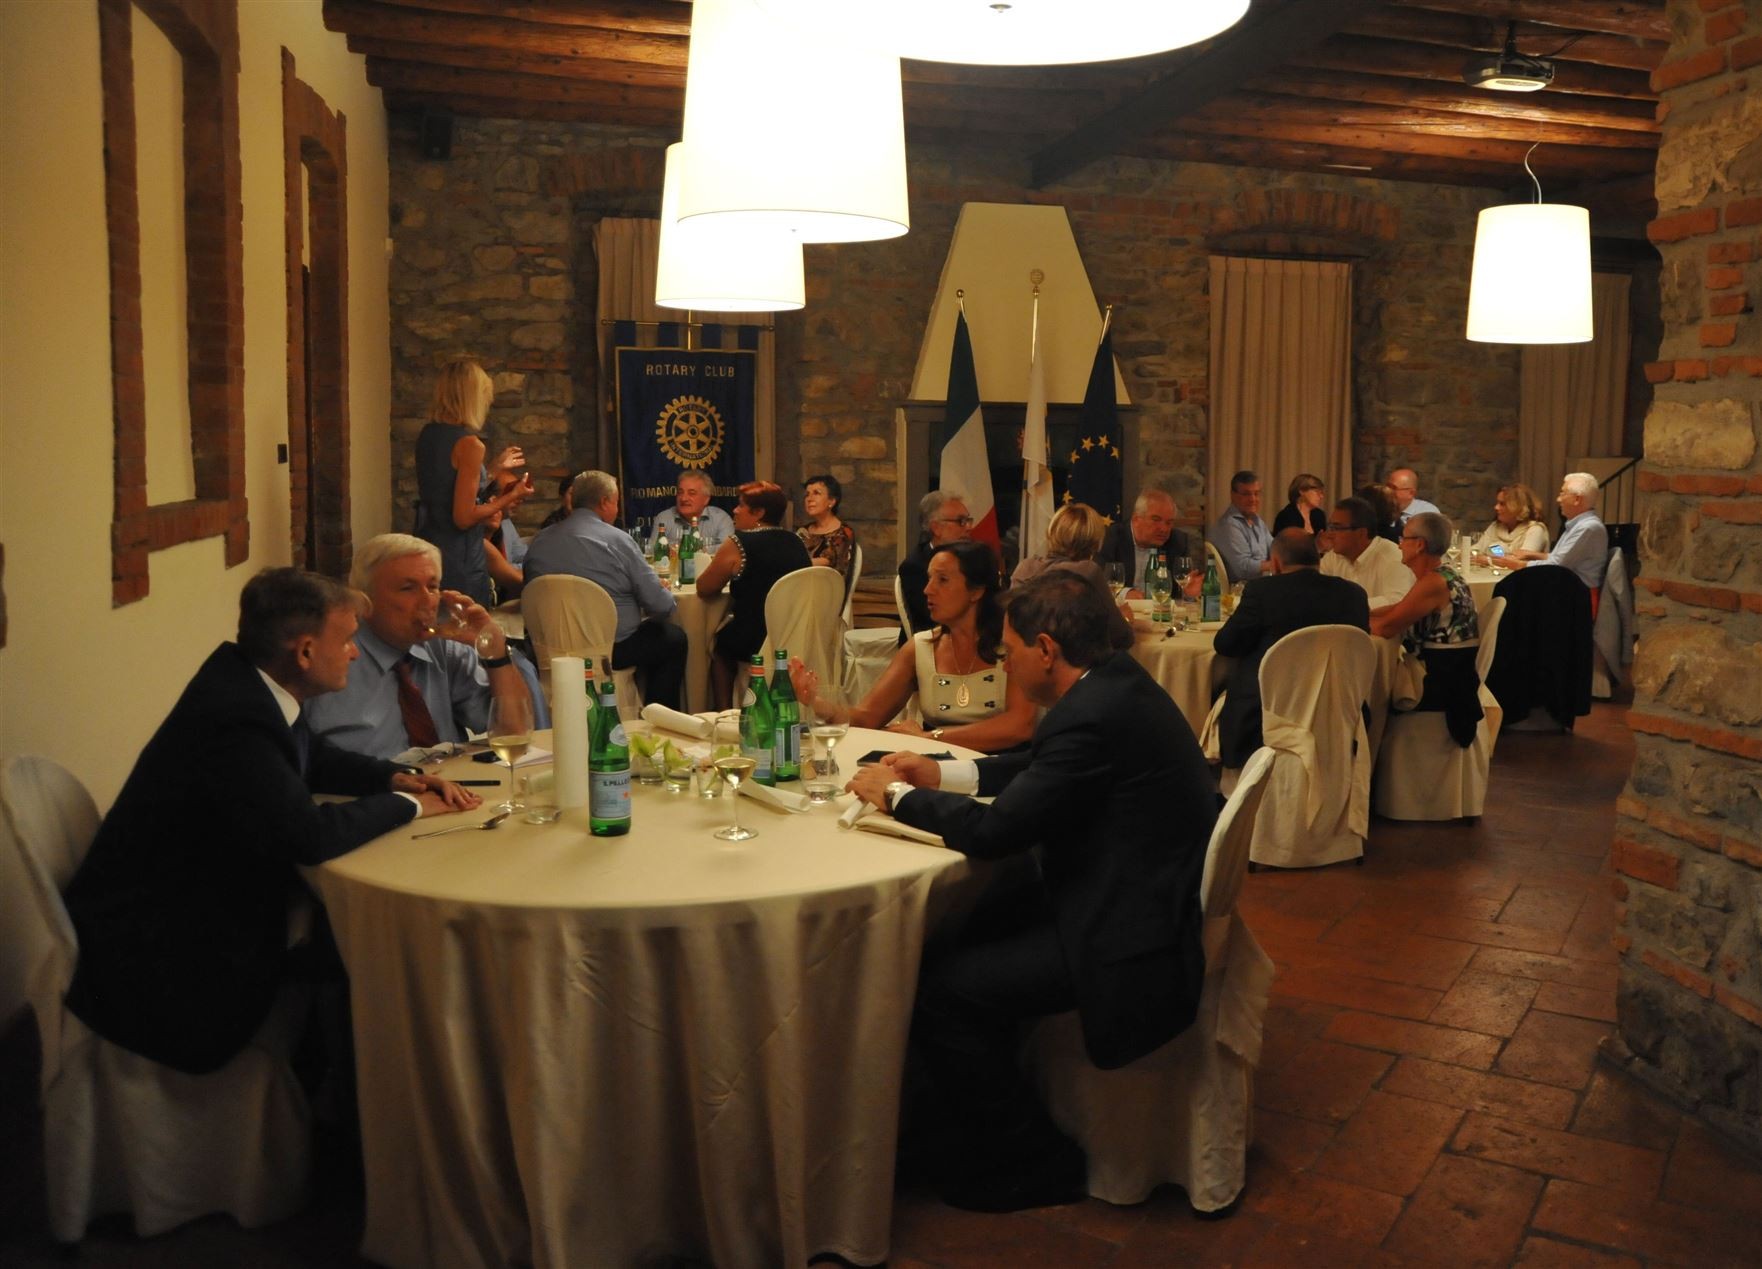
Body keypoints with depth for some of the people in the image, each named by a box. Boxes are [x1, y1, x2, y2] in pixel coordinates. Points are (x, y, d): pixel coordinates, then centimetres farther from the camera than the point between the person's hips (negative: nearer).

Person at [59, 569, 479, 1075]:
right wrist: (407, 804, -17)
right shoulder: (233, 719, -29)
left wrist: (395, 777, 0)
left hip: (202, 896, 9)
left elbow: (313, 757, 17)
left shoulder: (246, 681, -1)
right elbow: (310, 835, -33)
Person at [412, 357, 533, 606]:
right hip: (459, 562, -8)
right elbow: (464, 518, -19)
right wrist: (511, 498, -7)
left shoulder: (426, 435, 7)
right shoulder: (469, 444, -17)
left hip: (427, 547, 8)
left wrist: (495, 467, 26)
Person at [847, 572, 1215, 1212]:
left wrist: (895, 794, -8)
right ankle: (983, 1121, 31)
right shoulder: (1115, 680, 4)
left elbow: (992, 831, -24)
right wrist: (942, 773, 11)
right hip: (1138, 896, 11)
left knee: (940, 990, -10)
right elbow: (1041, 768, 19)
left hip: (1130, 942, -11)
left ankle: (1031, 1161, 11)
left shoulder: (1094, 718, -26)